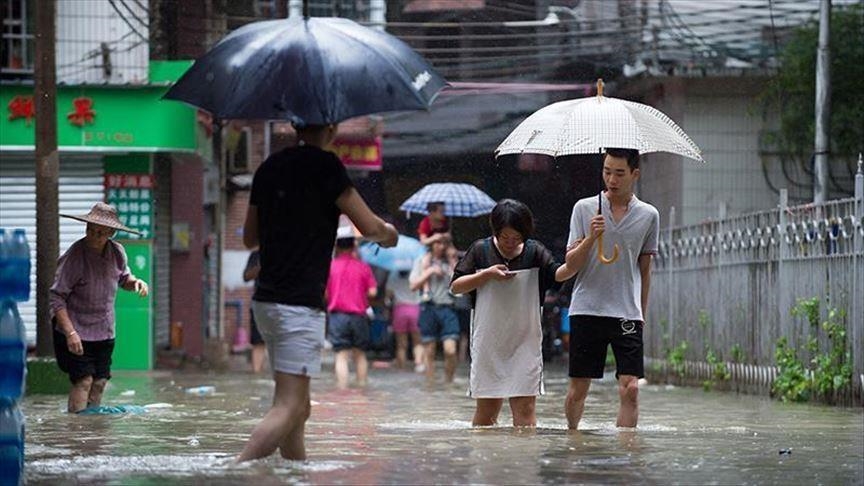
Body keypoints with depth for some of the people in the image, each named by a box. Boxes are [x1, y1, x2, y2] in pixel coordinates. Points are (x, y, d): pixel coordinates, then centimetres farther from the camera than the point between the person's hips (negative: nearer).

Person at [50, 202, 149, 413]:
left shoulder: (117, 252, -2)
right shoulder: (75, 256, -19)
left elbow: (123, 278, 19)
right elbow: (57, 297, -18)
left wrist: (135, 282, -7)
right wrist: (70, 333, -25)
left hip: (104, 332, 6)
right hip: (77, 331, -6)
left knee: (100, 381, 8)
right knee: (83, 380, -12)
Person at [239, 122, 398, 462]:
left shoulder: (269, 168, 12)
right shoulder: (325, 165, -10)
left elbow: (250, 238, 21)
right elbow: (369, 227, -10)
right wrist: (389, 233, 12)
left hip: (265, 300, 8)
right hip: (301, 304, -8)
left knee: (299, 408, 15)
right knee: (288, 408, -12)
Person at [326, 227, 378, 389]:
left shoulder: (330, 266, -3)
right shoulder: (363, 266, 0)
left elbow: (324, 293, -4)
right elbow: (372, 292, -2)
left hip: (337, 314, -2)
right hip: (359, 314, 2)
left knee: (342, 356, -3)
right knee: (360, 354, 16)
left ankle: (343, 391, -12)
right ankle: (362, 387, 17)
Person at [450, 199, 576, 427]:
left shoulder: (535, 252, 0)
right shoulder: (480, 250, 1)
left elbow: (557, 274, -15)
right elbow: (455, 286, 1)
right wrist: (487, 274, -12)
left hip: (525, 344, 0)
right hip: (488, 344, 1)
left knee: (525, 409, -7)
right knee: (486, 410, 9)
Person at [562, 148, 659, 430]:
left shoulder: (648, 216, 6)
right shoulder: (584, 208, 3)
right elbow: (570, 264, 0)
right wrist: (591, 238, -17)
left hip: (627, 313, 0)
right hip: (586, 309, 0)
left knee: (630, 388, -11)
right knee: (577, 390, 5)